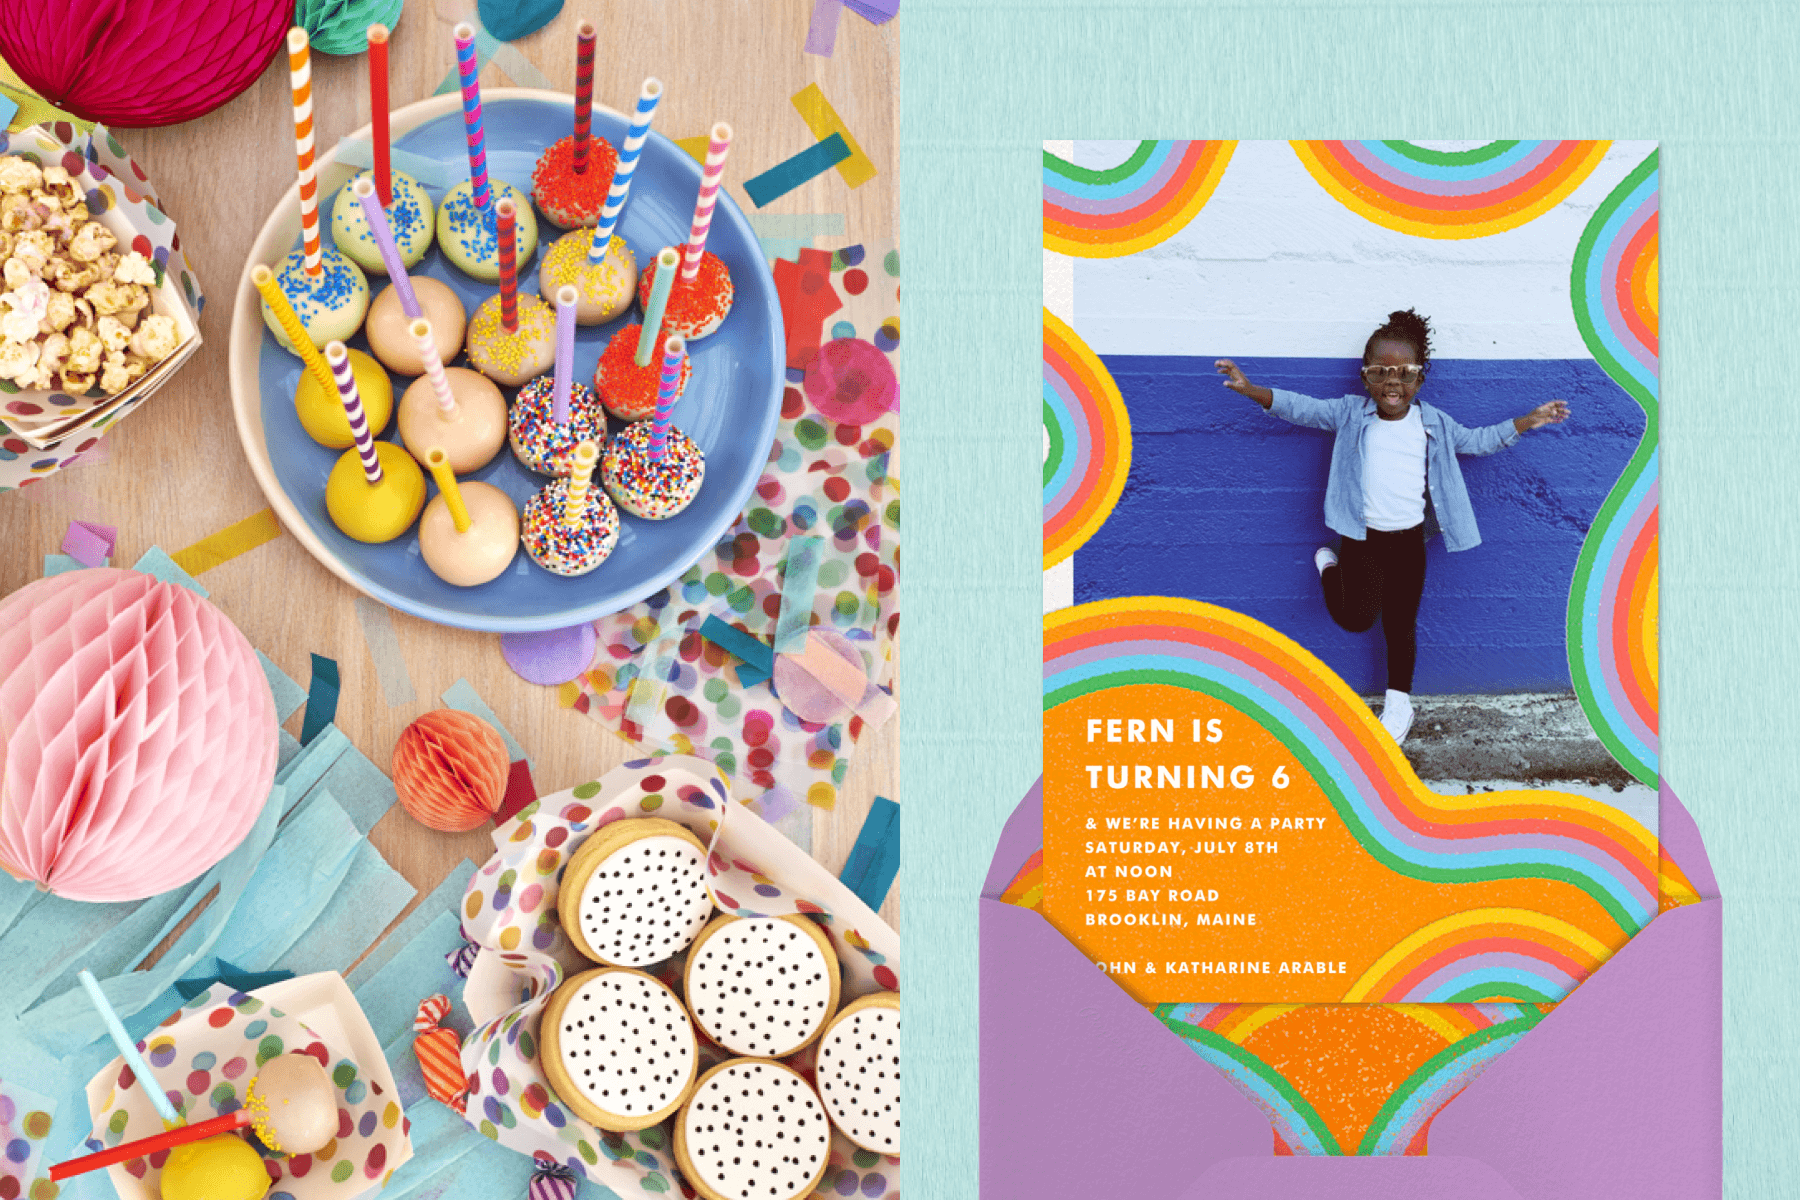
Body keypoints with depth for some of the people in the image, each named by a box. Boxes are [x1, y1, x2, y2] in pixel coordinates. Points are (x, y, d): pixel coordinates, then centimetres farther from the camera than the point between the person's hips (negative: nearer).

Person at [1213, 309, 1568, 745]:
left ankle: (1399, 701, 26)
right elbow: (1300, 408, -6)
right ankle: (1329, 566, 24)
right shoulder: (1350, 414, -2)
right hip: (1362, 538, -2)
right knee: (1357, 618, -7)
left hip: (1409, 540, 2)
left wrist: (1526, 422, 11)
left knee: (1402, 623, 10)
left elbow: (1477, 441, 17)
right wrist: (1250, 389, -19)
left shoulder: (1434, 423, 5)